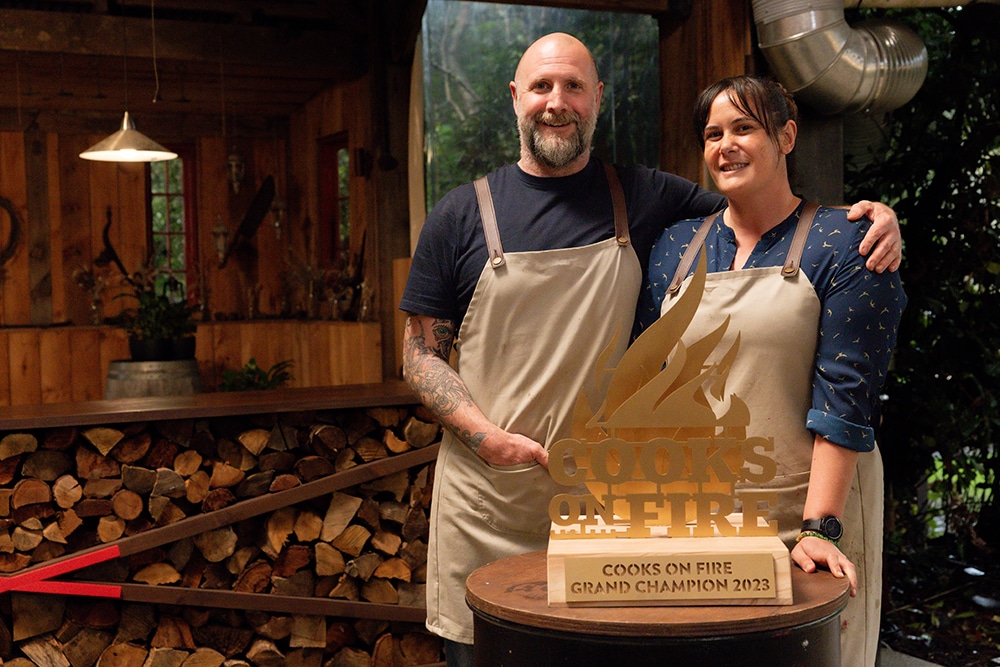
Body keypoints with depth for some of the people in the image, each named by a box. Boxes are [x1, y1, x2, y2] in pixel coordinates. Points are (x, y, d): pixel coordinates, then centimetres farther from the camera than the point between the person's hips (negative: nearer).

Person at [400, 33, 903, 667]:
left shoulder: (645, 199, 5)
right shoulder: (463, 214, 3)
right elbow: (422, 353, 3)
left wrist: (869, 214, -8)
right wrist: (486, 436, -12)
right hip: (486, 505, 0)